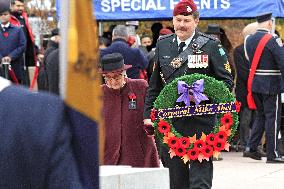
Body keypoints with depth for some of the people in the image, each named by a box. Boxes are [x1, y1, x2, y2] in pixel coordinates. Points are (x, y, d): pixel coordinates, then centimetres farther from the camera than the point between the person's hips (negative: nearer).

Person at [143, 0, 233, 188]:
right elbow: (154, 85, 17)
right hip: (169, 120, 4)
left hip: (200, 119, -4)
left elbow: (226, 80, 2)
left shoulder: (211, 45, 1)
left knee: (201, 172, -7)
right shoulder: (163, 45, 12)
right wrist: (149, 114, 10)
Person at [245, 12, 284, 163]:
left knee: (261, 115, 19)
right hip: (271, 85, -7)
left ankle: (252, 147, 14)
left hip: (254, 84, 7)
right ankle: (272, 154, 1)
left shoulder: (249, 40, 8)